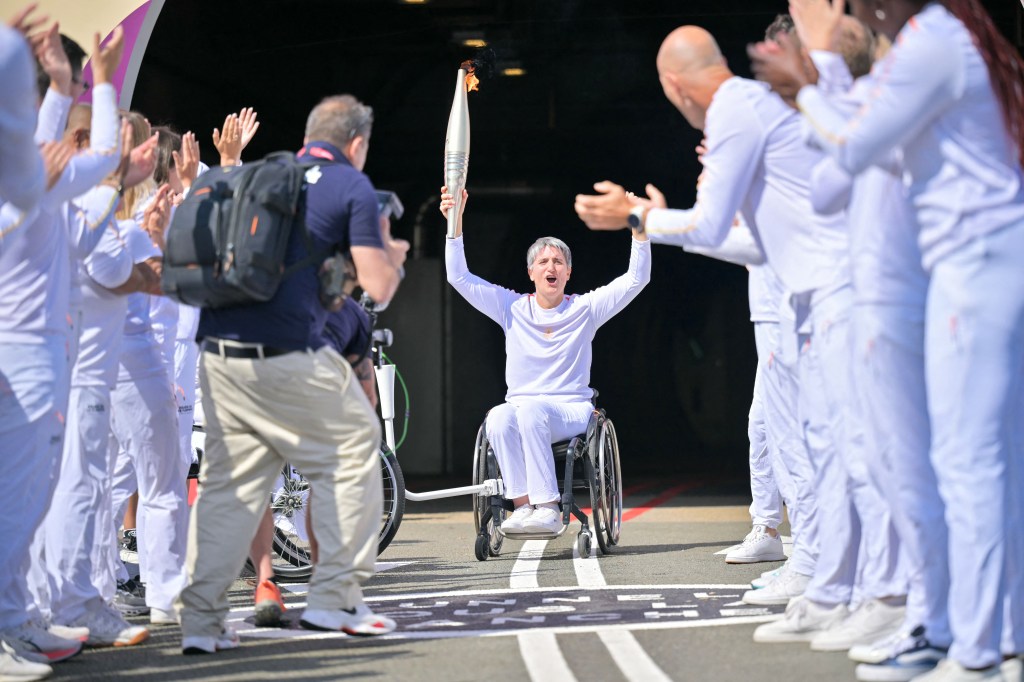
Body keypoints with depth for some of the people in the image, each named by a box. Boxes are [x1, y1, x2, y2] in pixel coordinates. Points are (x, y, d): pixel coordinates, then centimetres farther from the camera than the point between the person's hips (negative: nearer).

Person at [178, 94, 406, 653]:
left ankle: (200, 620, 3)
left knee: (227, 480, 10)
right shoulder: (352, 188, 2)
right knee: (352, 451, 12)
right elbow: (378, 286, -4)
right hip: (288, 357, -6)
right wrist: (392, 256, 19)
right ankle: (335, 598, 10)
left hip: (218, 353, 6)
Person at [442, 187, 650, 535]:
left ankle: (548, 508, -38)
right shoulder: (512, 308, 9)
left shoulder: (585, 309, 6)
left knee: (530, 409, -36)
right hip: (521, 407, 2)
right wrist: (456, 222, -6)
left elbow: (636, 279, -1)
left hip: (571, 412, -2)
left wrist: (639, 231, -14)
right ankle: (523, 504, -32)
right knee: (499, 417, -34)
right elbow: (459, 277, 4)